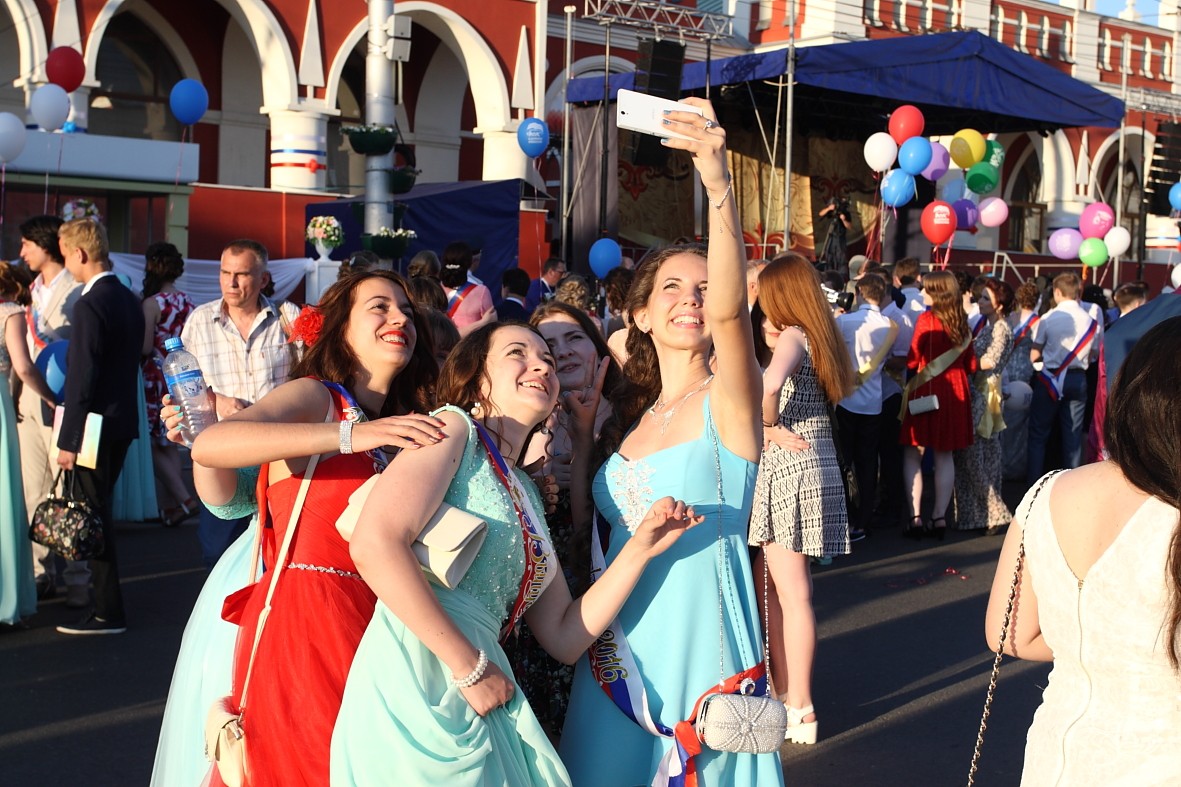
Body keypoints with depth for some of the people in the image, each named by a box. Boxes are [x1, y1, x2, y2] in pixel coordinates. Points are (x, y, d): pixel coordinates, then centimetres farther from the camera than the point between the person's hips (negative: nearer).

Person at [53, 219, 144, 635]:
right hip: (123, 421, 9)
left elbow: (81, 378, -20)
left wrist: (68, 439, -16)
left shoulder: (90, 305, -18)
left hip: (96, 425, -9)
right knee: (99, 510, 19)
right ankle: (104, 596, 29)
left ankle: (108, 612, 2)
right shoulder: (130, 300, 10)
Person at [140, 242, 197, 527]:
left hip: (157, 378, -7)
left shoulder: (152, 303, -14)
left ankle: (184, 501, -9)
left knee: (154, 444, 1)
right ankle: (176, 503, 16)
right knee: (170, 443, 14)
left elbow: (145, 347, -16)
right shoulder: (189, 302, 5)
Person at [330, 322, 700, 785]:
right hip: (420, 685, -7)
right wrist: (471, 668, -15)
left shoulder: (526, 493, 20)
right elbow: (374, 544, -17)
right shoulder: (455, 427, 0)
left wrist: (641, 550, 4)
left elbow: (563, 637, 16)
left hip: (484, 707, 7)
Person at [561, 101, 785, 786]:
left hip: (700, 651, -6)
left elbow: (731, 308, -31)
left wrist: (718, 183, -43)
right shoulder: (631, 414, 9)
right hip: (619, 651, 6)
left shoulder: (727, 398, -9)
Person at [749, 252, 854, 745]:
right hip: (814, 466, 9)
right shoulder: (817, 339, 14)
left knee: (790, 590, -5)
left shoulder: (792, 337, -11)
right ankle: (784, 691, 23)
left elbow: (770, 385, -30)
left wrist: (769, 426, -13)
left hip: (788, 466, -9)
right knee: (780, 587, 15)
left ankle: (800, 710, -2)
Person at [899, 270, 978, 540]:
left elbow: (913, 361, -11)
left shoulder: (926, 319, -11)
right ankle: (940, 517, 12)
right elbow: (972, 365, 9)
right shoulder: (962, 322, 4)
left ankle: (916, 517, -2)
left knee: (912, 455, 4)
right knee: (945, 456, 11)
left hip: (926, 389, -5)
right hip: (955, 392, 5)